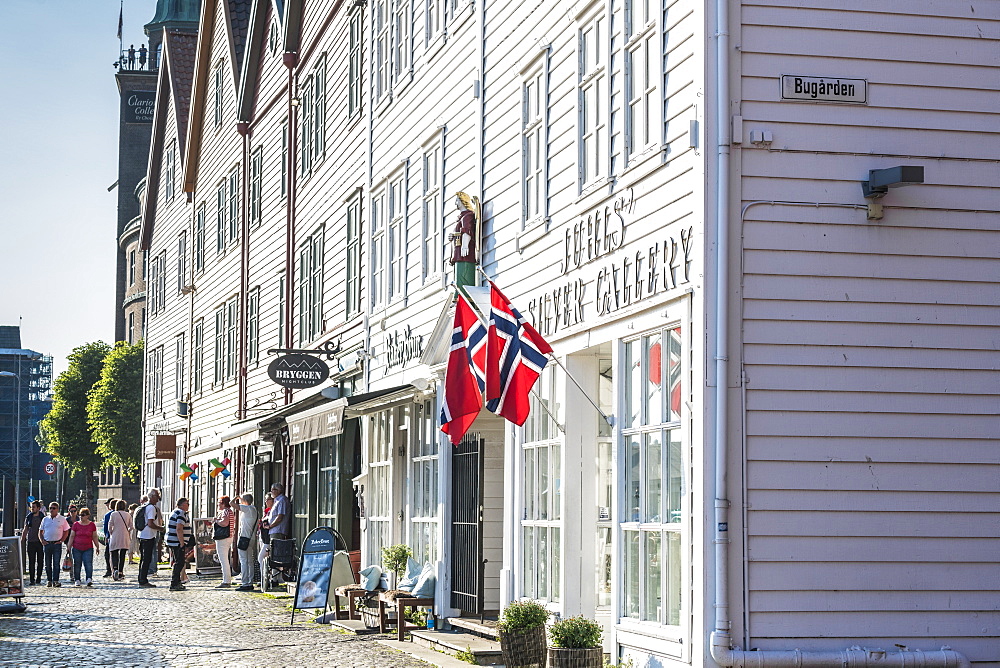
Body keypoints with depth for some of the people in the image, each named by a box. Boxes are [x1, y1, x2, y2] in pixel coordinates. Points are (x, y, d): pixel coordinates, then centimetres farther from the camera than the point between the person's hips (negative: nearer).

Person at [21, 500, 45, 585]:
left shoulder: (43, 517, 1)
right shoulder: (28, 517, 8)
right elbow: (25, 530, 13)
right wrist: (22, 541, 8)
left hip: (40, 542, -1)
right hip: (30, 542, 1)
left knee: (40, 561, 2)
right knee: (31, 561, 0)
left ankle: (38, 579, 10)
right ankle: (31, 579, 3)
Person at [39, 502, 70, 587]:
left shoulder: (62, 519, 4)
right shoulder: (45, 519, 11)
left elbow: (66, 531, 7)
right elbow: (40, 531, 16)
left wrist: (62, 541, -4)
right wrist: (42, 540, 1)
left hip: (57, 544, -3)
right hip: (47, 543, 3)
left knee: (56, 563, -8)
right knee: (47, 564, 5)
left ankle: (55, 581, -8)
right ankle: (49, 581, 11)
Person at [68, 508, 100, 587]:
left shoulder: (92, 525, 5)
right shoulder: (76, 525, 4)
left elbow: (95, 537, 10)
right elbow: (71, 536, 6)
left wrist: (97, 547, 10)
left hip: (88, 548, -1)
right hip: (77, 548, 1)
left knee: (88, 564, -12)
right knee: (77, 565, 3)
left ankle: (89, 579, -15)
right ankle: (77, 580, 10)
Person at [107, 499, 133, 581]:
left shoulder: (113, 514, -5)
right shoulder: (128, 515, 3)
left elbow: (110, 526, -5)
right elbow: (131, 527, 2)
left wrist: (111, 534, 11)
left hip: (115, 538, -2)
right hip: (125, 538, 2)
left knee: (114, 554, 2)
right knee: (122, 555, 9)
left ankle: (114, 569, -21)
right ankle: (120, 572, 9)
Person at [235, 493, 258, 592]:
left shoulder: (248, 508, -13)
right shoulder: (253, 509, 15)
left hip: (244, 538, -10)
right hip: (251, 538, 10)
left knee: (244, 561, -9)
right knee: (249, 561, 12)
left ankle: (245, 584, -11)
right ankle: (250, 583, 15)